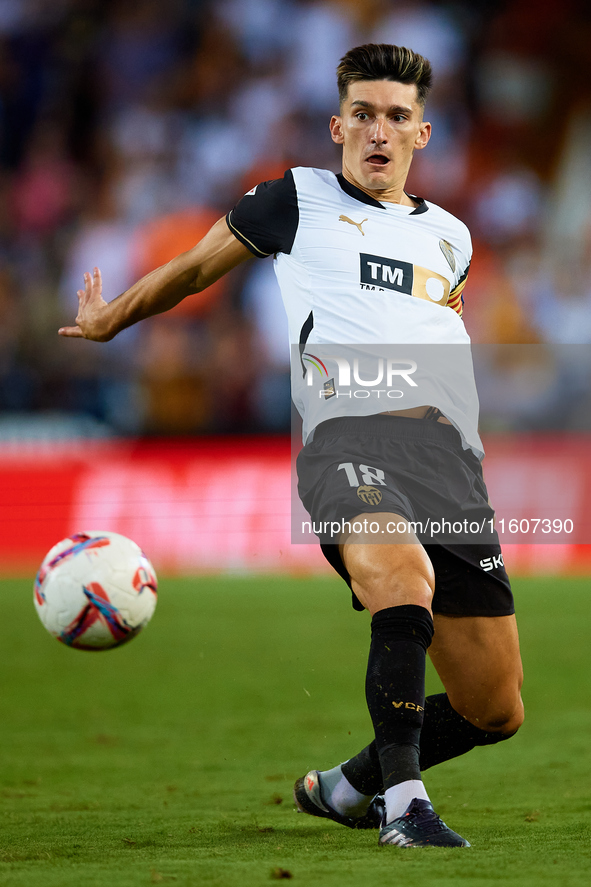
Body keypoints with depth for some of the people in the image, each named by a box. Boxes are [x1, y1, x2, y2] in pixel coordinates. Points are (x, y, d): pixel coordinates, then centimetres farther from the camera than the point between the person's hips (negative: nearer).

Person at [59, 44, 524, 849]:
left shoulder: (448, 235, 26)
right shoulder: (298, 200, 15)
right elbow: (194, 270, 28)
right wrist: (108, 320, 37)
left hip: (451, 454, 5)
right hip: (347, 433, -5)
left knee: (495, 711, 0)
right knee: (405, 576, -40)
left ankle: (344, 787, 25)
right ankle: (403, 803, -34)